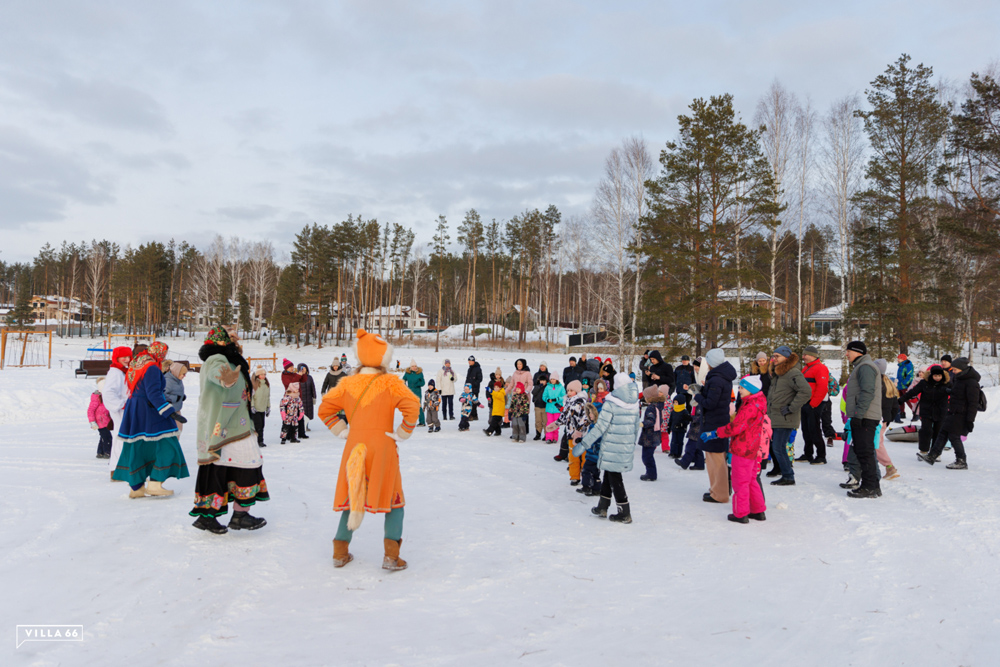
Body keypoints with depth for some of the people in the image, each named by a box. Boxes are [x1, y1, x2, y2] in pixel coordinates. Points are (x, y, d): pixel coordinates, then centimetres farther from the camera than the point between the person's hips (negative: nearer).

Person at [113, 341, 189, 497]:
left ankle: (137, 487, 19)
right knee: (166, 446, -4)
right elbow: (153, 393, -25)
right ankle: (154, 484, -5)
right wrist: (171, 412, -29)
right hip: (149, 413, -10)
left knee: (136, 448, 12)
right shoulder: (152, 368, -16)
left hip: (133, 412, 10)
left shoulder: (136, 365, 13)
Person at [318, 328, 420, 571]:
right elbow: (412, 406, -20)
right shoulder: (390, 383, -9)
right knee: (393, 499, 9)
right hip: (383, 448, -4)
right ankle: (391, 555, 2)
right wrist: (402, 433, -8)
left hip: (354, 448, 4)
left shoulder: (347, 383, 4)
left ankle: (340, 552, 23)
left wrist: (342, 431, 14)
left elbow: (325, 409, 10)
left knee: (351, 497, 20)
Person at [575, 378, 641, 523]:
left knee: (614, 477, 3)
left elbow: (600, 427, -17)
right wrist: (632, 445, 26)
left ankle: (625, 514, 6)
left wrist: (584, 443, -12)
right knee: (609, 474, 17)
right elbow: (636, 426, 12)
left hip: (612, 448, -6)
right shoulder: (635, 404, 4)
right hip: (627, 448, 6)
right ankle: (602, 508, 25)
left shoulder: (611, 404, -14)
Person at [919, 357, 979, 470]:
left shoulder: (971, 383, -18)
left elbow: (973, 403, -19)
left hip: (961, 415, -9)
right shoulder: (959, 379, 12)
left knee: (954, 436, -5)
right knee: (943, 433, 8)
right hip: (953, 413, 9)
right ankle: (931, 456, 10)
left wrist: (970, 420, -21)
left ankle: (962, 462, 8)